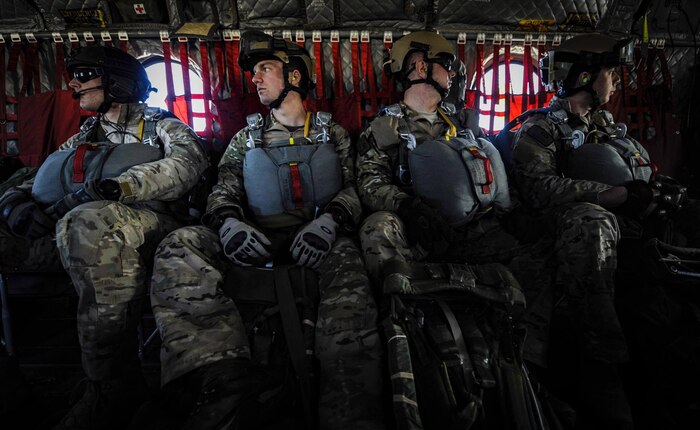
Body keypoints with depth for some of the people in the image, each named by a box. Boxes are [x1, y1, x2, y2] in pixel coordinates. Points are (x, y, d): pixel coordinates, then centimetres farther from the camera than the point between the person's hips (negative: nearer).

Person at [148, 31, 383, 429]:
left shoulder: (332, 133, 18)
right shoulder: (246, 138, 23)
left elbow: (352, 189, 5)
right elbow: (224, 190, 11)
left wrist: (328, 220, -19)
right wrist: (228, 221, -15)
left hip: (316, 237, -2)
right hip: (258, 237, 3)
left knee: (347, 263, -38)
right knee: (179, 246, -25)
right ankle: (225, 376, -37)